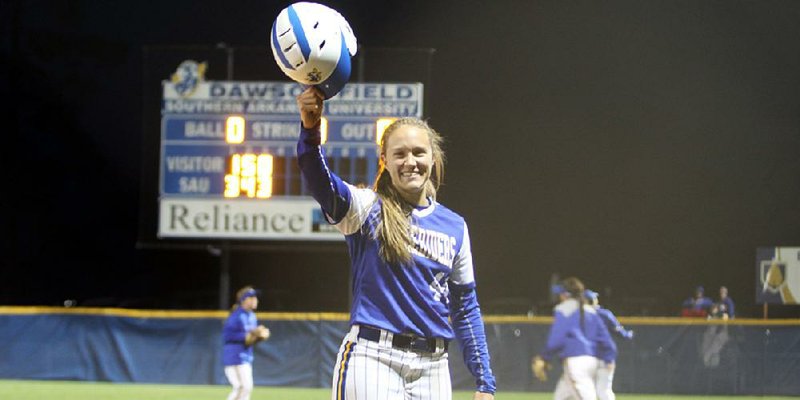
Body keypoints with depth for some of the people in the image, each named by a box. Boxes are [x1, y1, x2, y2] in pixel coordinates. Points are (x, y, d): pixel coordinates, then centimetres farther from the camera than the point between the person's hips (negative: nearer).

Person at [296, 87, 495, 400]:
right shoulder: (368, 209, 1)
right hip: (372, 359, -4)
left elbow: (466, 307, 15)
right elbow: (321, 184, -21)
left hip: (432, 368, 4)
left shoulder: (454, 227, 13)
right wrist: (310, 129, -41)